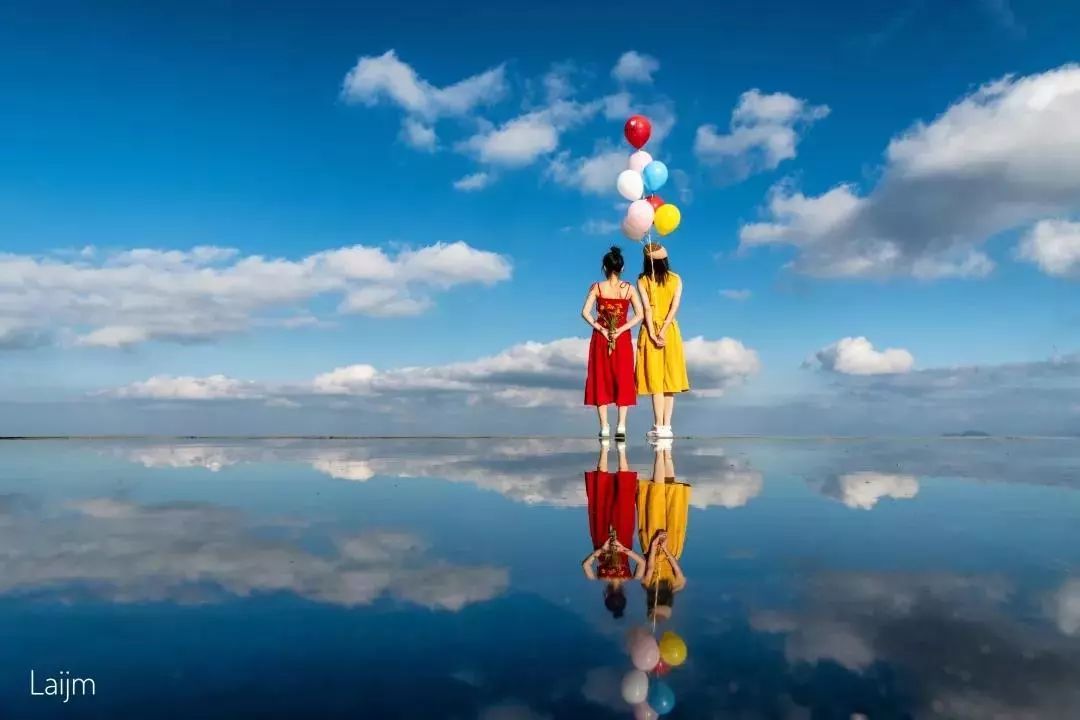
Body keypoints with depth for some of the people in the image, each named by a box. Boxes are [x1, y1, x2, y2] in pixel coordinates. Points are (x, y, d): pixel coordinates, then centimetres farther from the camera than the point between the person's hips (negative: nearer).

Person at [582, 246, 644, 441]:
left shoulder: (596, 287, -3)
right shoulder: (629, 288, -1)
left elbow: (585, 312, -11)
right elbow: (639, 315, -7)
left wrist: (600, 329, -7)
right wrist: (620, 330, -9)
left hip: (600, 338, 0)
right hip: (623, 339, 0)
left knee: (600, 380, 6)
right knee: (623, 381, 6)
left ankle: (604, 427, 4)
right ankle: (621, 426, 0)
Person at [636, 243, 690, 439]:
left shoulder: (642, 280, -3)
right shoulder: (676, 279, 3)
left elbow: (647, 308, -10)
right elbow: (674, 307, -7)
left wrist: (653, 334, -12)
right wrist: (663, 331, -11)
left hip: (651, 332, -2)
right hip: (671, 331, 2)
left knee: (655, 380, -1)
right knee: (669, 379, 6)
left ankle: (659, 426, -5)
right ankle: (667, 425, 4)